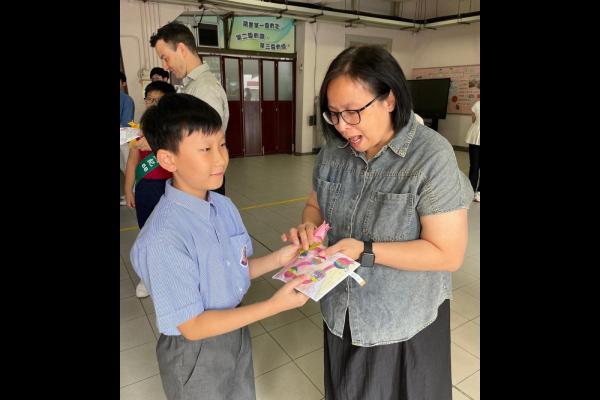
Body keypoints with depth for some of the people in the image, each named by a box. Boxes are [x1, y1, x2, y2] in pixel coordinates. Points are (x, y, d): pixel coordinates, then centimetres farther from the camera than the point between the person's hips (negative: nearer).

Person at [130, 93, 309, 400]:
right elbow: (192, 326, -25)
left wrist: (278, 259, -12)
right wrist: (274, 305, -27)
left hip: (236, 333, 7)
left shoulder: (224, 206, -7)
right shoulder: (163, 240, -31)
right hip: (195, 353, -6)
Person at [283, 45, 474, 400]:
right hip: (342, 312, 5)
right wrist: (308, 227, -14)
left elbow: (448, 254, -21)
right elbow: (316, 204, 9)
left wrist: (365, 250, -28)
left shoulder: (432, 157, -22)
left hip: (404, 322, -4)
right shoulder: (334, 149, -5)